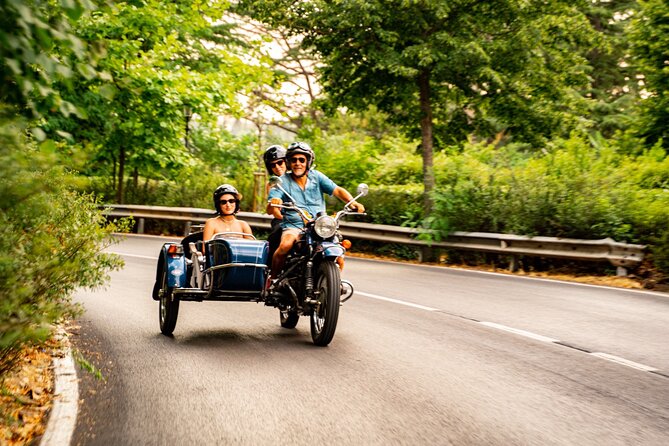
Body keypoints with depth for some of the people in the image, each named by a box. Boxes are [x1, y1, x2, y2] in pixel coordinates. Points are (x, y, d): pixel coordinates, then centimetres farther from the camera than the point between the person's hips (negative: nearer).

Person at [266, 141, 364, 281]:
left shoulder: (316, 176, 10)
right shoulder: (282, 182, 2)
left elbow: (337, 190, 3)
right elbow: (269, 210, -8)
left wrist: (352, 202, -17)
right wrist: (273, 204, -33)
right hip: (293, 227, -2)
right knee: (285, 245, -33)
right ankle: (272, 277, -10)